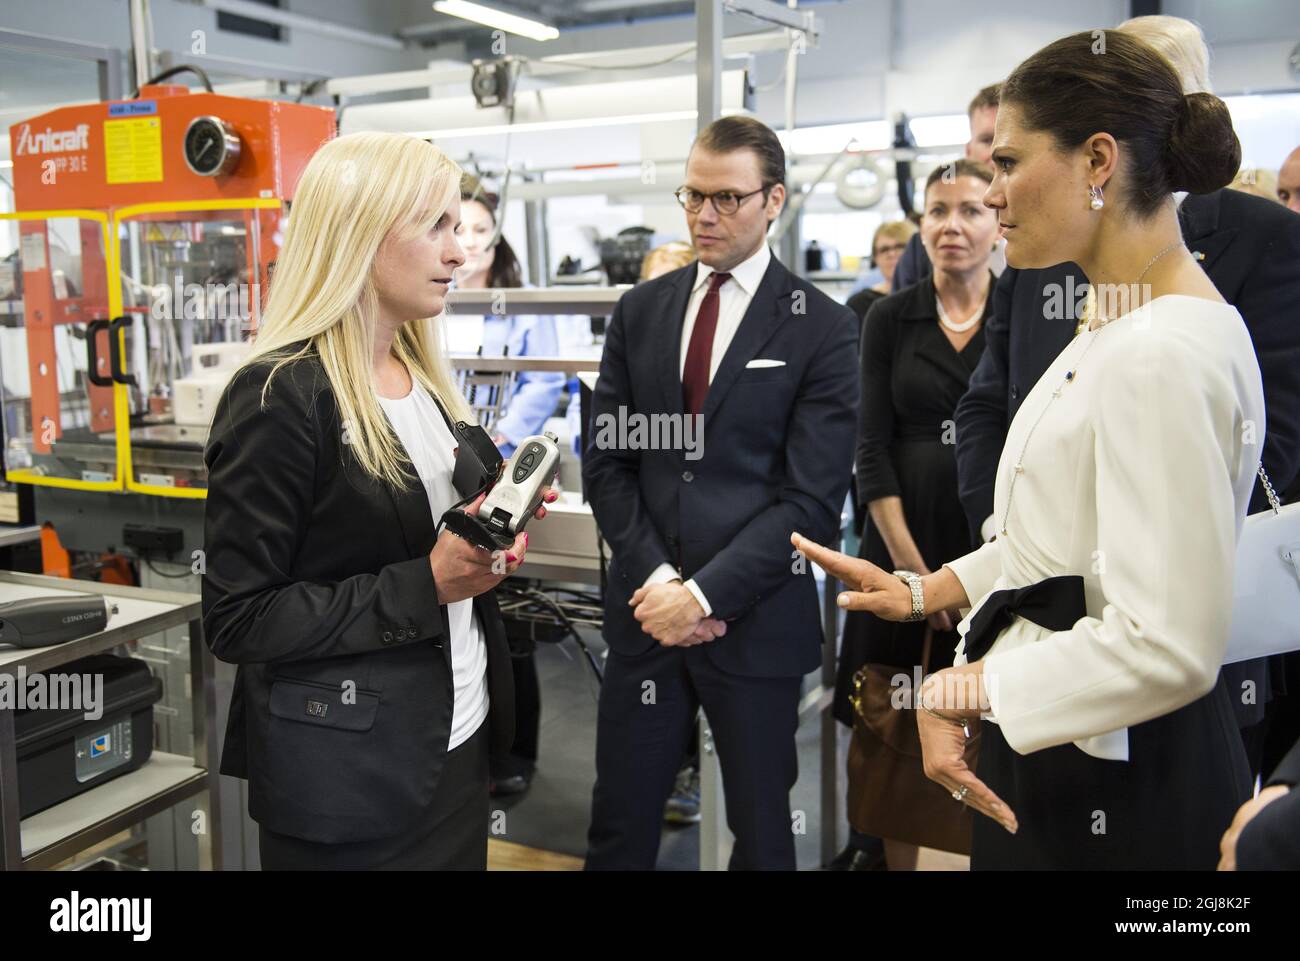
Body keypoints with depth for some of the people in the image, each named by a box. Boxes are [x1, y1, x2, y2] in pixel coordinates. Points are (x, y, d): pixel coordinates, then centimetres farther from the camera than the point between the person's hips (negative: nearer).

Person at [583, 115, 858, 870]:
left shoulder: (822, 327, -5)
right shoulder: (640, 310, 7)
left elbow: (813, 498, -11)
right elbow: (606, 461, 5)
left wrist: (705, 594, -15)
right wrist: (659, 576, -8)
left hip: (755, 621, -3)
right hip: (646, 611, 3)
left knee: (761, 829, 14)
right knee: (620, 824, 11)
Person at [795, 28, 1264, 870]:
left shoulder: (1163, 355, -25)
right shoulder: (1121, 327, 8)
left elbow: (1167, 646, -28)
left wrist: (962, 691, -19)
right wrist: (924, 591, 15)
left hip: (1119, 793, -9)